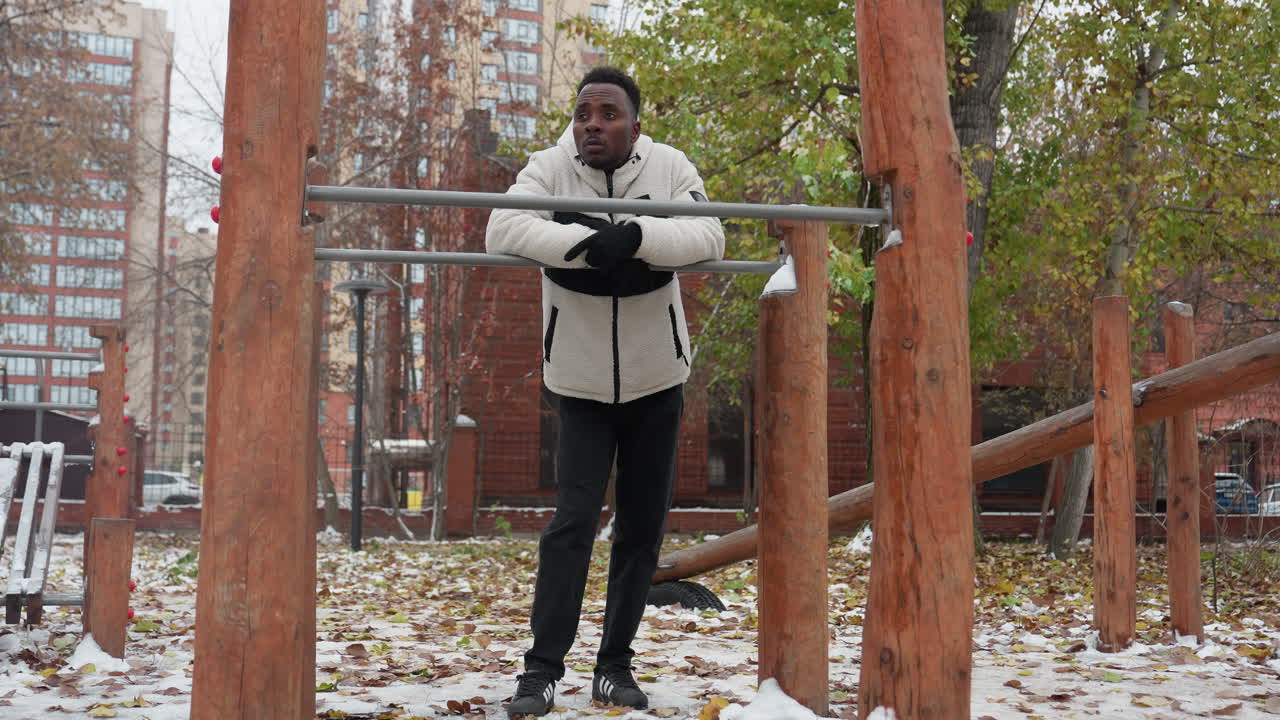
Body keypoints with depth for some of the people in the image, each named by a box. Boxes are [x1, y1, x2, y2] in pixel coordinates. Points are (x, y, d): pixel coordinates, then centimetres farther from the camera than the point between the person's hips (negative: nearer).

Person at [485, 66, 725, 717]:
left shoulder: (669, 167, -8)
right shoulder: (550, 167, -11)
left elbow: (709, 235, -21)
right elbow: (502, 230, -25)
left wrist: (634, 235, -37)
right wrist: (590, 243, -36)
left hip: (655, 378, 2)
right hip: (581, 381, -2)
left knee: (643, 525, 7)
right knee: (574, 518, -9)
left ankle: (615, 665, 19)